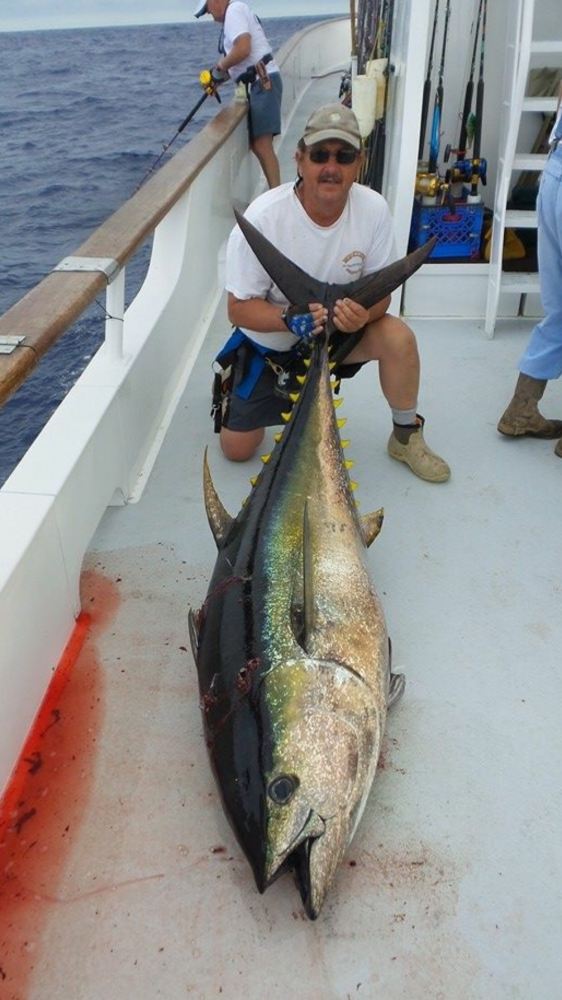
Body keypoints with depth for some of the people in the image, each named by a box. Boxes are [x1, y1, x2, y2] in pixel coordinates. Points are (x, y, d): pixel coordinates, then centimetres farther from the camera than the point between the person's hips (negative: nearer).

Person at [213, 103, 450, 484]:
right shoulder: (262, 217, -26)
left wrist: (363, 312, -33)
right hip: (268, 341, -1)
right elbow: (239, 308, -21)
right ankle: (233, 384, 33)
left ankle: (406, 435, -3)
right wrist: (290, 318, -41)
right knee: (237, 449, -1)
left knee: (398, 337, -28)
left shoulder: (374, 209, -18)